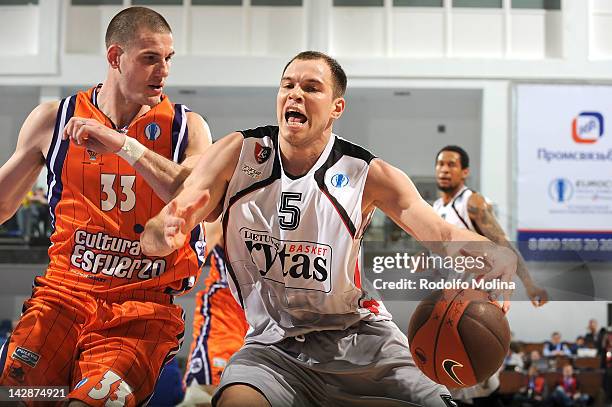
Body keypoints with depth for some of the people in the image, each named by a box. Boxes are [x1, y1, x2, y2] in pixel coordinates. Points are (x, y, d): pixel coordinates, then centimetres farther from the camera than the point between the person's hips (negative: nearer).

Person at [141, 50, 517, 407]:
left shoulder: (368, 174, -7)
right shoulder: (238, 153, -5)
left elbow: (444, 236, -10)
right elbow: (152, 238, -8)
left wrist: (492, 257, -34)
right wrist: (167, 233, -34)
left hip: (359, 339, 1)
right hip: (273, 346, -1)